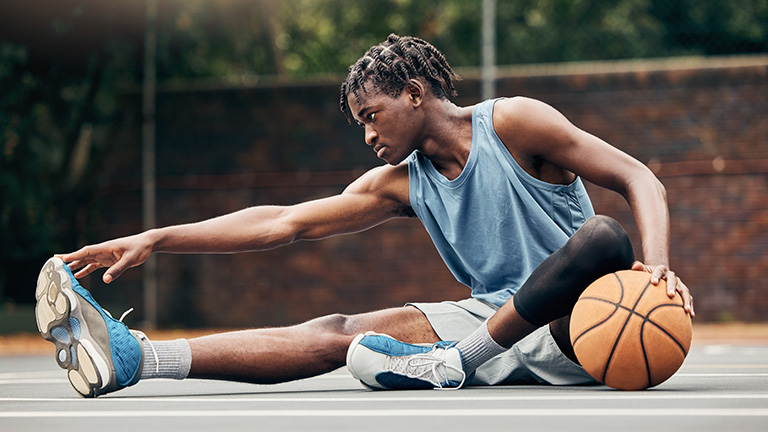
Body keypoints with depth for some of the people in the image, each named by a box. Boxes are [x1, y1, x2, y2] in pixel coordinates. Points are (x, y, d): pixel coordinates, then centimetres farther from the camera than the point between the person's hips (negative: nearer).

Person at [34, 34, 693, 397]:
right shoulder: (401, 183, 12)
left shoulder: (513, 123, -5)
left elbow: (639, 180, -10)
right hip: (494, 323, 5)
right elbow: (286, 222, 9)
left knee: (604, 236, -36)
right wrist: (157, 239, 3)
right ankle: (131, 356, -27)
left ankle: (454, 358, -32)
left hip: (574, 330, -4)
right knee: (338, 333, -14)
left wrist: (657, 266, -30)